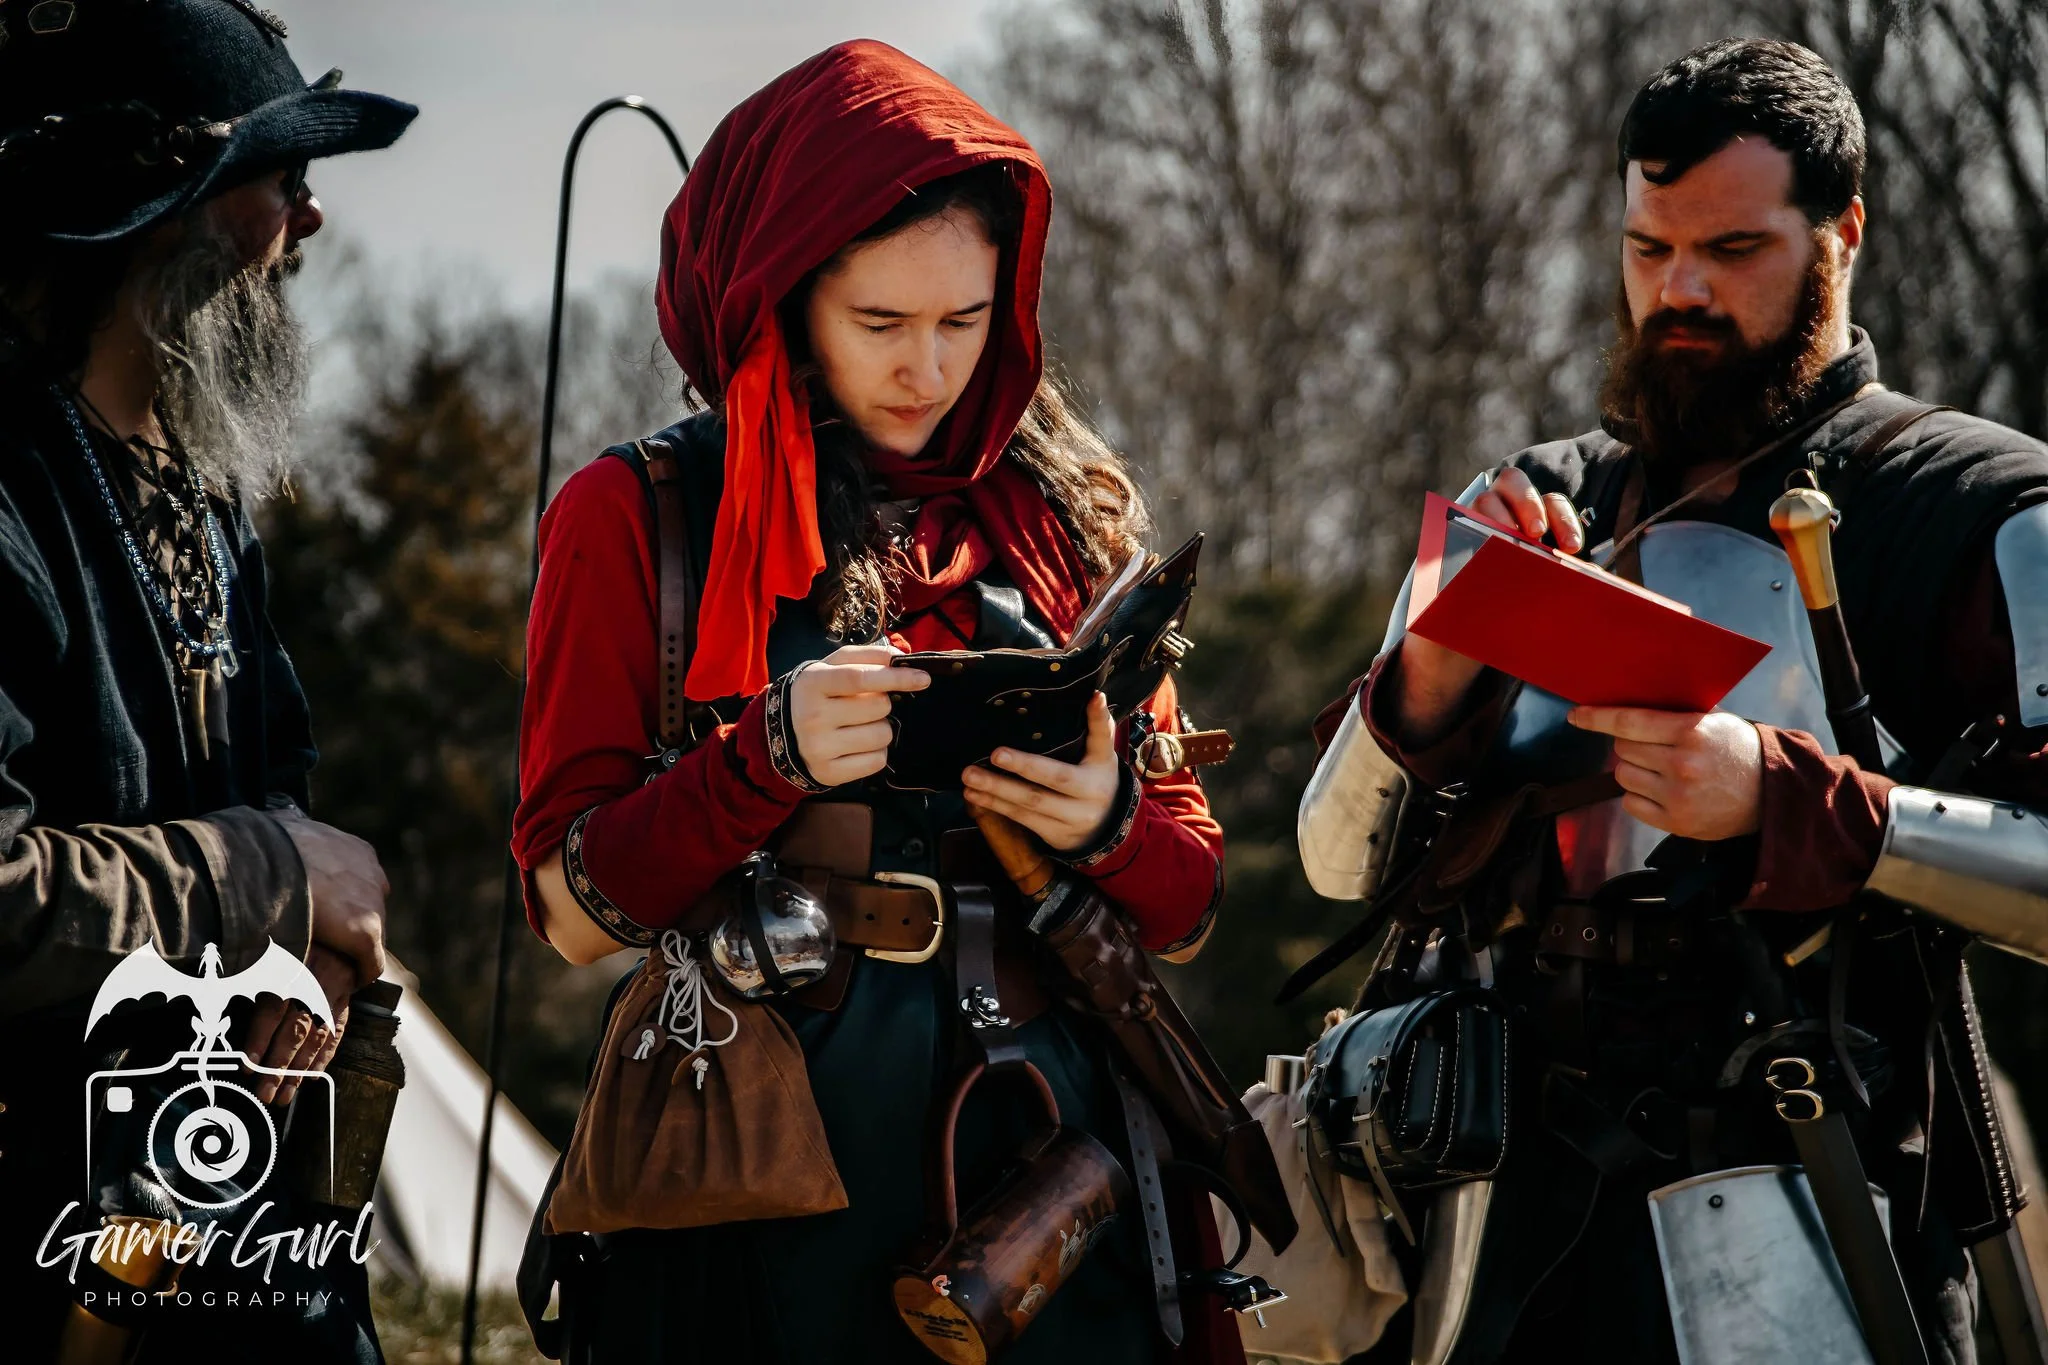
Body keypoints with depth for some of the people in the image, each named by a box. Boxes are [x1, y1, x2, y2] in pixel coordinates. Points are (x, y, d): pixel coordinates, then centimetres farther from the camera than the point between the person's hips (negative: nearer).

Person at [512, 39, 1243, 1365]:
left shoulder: (1059, 511, 10)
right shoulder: (636, 514, 1)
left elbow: (1189, 905, 10)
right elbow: (575, 910, -4)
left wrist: (1107, 827, -11)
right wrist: (768, 758, -19)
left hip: (1043, 1155, 3)